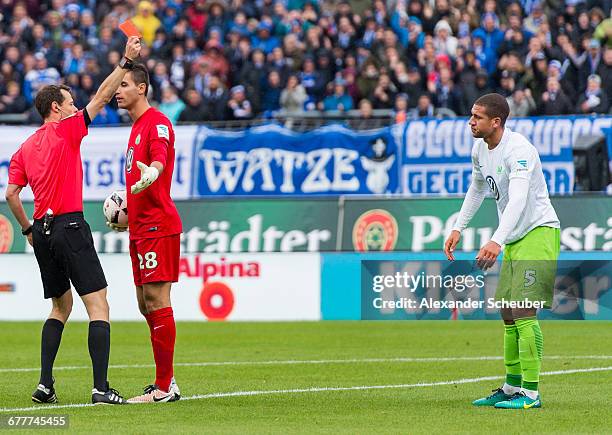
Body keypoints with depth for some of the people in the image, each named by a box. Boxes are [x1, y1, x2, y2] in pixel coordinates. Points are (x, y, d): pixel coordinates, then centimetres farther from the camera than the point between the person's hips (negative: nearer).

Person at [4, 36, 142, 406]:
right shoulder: (66, 130, -2)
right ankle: (101, 388, -17)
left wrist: (28, 229, 20)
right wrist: (127, 61, 2)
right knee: (98, 306, -7)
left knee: (61, 307, 20)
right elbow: (102, 97, -3)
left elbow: (11, 193, 10)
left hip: (43, 231, 7)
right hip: (69, 225, -7)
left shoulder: (25, 148, 14)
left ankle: (46, 384, 9)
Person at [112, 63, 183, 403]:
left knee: (156, 300, -11)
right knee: (146, 305, 12)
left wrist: (151, 173, -51)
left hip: (157, 226, -10)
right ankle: (165, 382, 18)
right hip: (140, 228, 10)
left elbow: (159, 159, -30)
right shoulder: (137, 126, 20)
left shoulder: (157, 122, -11)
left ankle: (164, 388, -10)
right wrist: (125, 213, 34)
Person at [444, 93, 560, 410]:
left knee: (523, 311, -17)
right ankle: (512, 387, 24)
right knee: (508, 313, 13)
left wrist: (497, 241, -46)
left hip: (539, 232, -9)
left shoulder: (519, 149, -23)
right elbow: (477, 189, 25)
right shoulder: (480, 149, 6)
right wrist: (458, 228, 19)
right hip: (514, 239, 9)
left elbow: (518, 199, -35)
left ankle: (530, 393, -15)